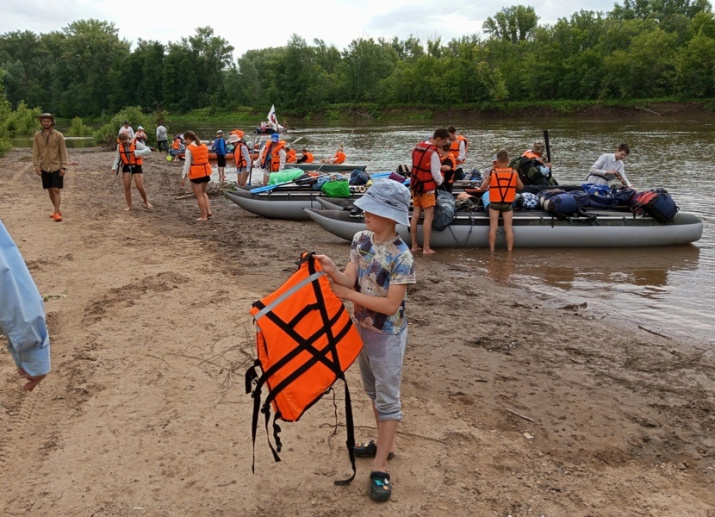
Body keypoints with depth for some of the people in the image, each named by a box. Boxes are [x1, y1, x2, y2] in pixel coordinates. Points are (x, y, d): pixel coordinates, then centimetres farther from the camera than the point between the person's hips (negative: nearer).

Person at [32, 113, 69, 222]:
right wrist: (36, 165, -6)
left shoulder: (58, 135, -4)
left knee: (57, 190, -8)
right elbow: (35, 151, 3)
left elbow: (63, 152, -4)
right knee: (50, 190, 11)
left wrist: (63, 167, -10)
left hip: (57, 167, -3)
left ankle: (57, 213, -9)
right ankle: (57, 210, 24)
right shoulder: (37, 135, 3)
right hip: (44, 168, 3)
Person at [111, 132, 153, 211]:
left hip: (136, 167, -4)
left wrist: (137, 152, -33)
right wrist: (115, 167, 0)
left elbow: (148, 151, -22)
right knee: (127, 187, 0)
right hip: (126, 167, 4)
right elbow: (117, 157, 12)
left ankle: (146, 202, 17)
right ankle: (129, 205, 12)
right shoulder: (119, 146, 0)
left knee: (140, 187, -8)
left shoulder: (136, 144, -15)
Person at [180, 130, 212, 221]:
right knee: (203, 193, 23)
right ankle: (208, 211, 11)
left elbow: (187, 164, -13)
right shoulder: (204, 146, 8)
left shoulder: (189, 149, -12)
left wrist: (183, 177, -9)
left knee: (199, 196, 4)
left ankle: (204, 216, 6)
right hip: (206, 172, 6)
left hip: (196, 174, -6)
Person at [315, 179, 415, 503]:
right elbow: (350, 279, -8)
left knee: (388, 398, 3)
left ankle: (379, 469, 10)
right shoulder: (361, 240, -4)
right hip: (361, 328, 7)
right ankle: (386, 444, 40)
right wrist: (332, 271, -30)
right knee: (373, 392, 21)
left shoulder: (402, 258, -24)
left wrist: (347, 294, -22)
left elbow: (390, 305, -24)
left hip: (387, 336, -7)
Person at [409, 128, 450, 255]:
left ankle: (414, 246, 15)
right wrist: (440, 182, 3)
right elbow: (436, 173, -16)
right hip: (427, 189, -8)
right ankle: (426, 249, -5)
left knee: (415, 215, 10)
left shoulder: (417, 147, 6)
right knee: (428, 217, -5)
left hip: (415, 186, 8)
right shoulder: (433, 153, -20)